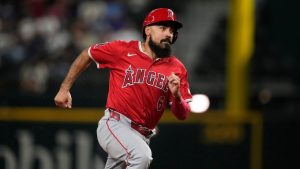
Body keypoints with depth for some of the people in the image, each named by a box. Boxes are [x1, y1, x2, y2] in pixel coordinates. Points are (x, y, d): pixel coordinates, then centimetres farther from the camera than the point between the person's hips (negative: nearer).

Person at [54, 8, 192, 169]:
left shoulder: (177, 69, 5)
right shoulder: (122, 50, -3)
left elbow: (183, 115, 3)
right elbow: (86, 55, 11)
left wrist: (176, 95, -19)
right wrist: (64, 89, 10)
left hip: (142, 136, 5)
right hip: (114, 125, -5)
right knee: (142, 155, -33)